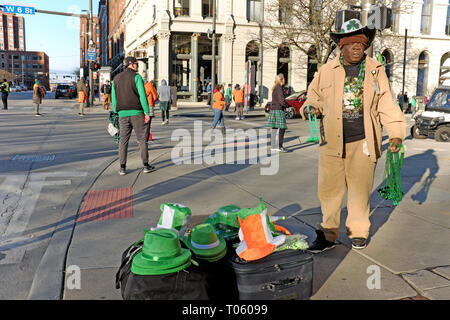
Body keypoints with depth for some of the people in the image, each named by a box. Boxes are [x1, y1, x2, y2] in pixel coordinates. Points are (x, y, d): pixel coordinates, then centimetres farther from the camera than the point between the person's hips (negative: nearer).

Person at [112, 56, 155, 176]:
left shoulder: (116, 79, 13)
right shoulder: (136, 77, -3)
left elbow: (114, 99, 13)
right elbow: (142, 95, -10)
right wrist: (147, 113, -8)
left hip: (122, 114, 4)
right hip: (136, 112, -4)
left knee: (123, 141, 6)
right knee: (142, 139, 4)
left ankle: (122, 167, 3)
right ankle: (146, 165, 6)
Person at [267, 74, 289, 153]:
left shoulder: (274, 88, 16)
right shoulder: (279, 88, -12)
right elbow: (282, 100, -18)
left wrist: (285, 105, 14)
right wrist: (287, 105, -1)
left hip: (273, 109, 9)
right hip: (278, 110, -9)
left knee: (274, 129, 10)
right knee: (282, 128, -7)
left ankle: (273, 146, 13)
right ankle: (279, 146, -8)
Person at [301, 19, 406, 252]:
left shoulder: (375, 70, 8)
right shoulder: (327, 70, 7)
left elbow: (386, 104, 8)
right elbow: (314, 97, 17)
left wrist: (396, 133, 0)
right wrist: (310, 108, -6)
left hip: (363, 141, 0)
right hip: (332, 141, 0)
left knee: (360, 188, 7)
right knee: (329, 189, 2)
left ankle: (358, 232, 26)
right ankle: (327, 235, 17)